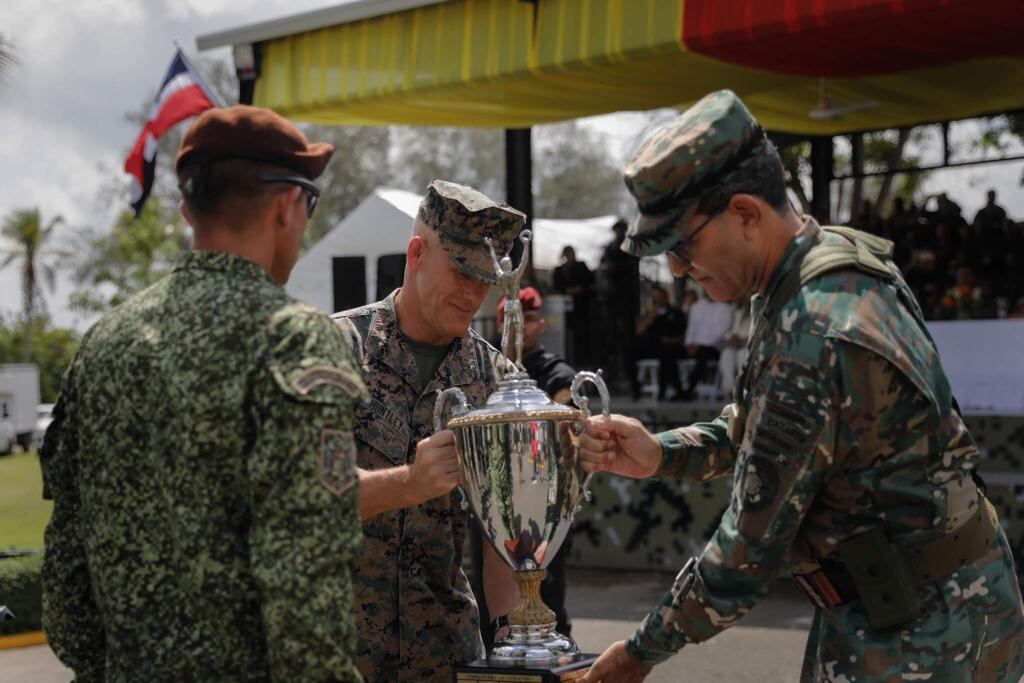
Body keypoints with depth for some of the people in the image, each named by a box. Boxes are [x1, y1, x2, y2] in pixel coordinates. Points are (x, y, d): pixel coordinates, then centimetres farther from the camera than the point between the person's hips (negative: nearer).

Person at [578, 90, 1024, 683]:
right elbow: (758, 428, 15)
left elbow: (752, 546, -22)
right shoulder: (841, 262, 3)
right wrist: (660, 454, -2)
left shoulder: (814, 338, -27)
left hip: (914, 634, -9)